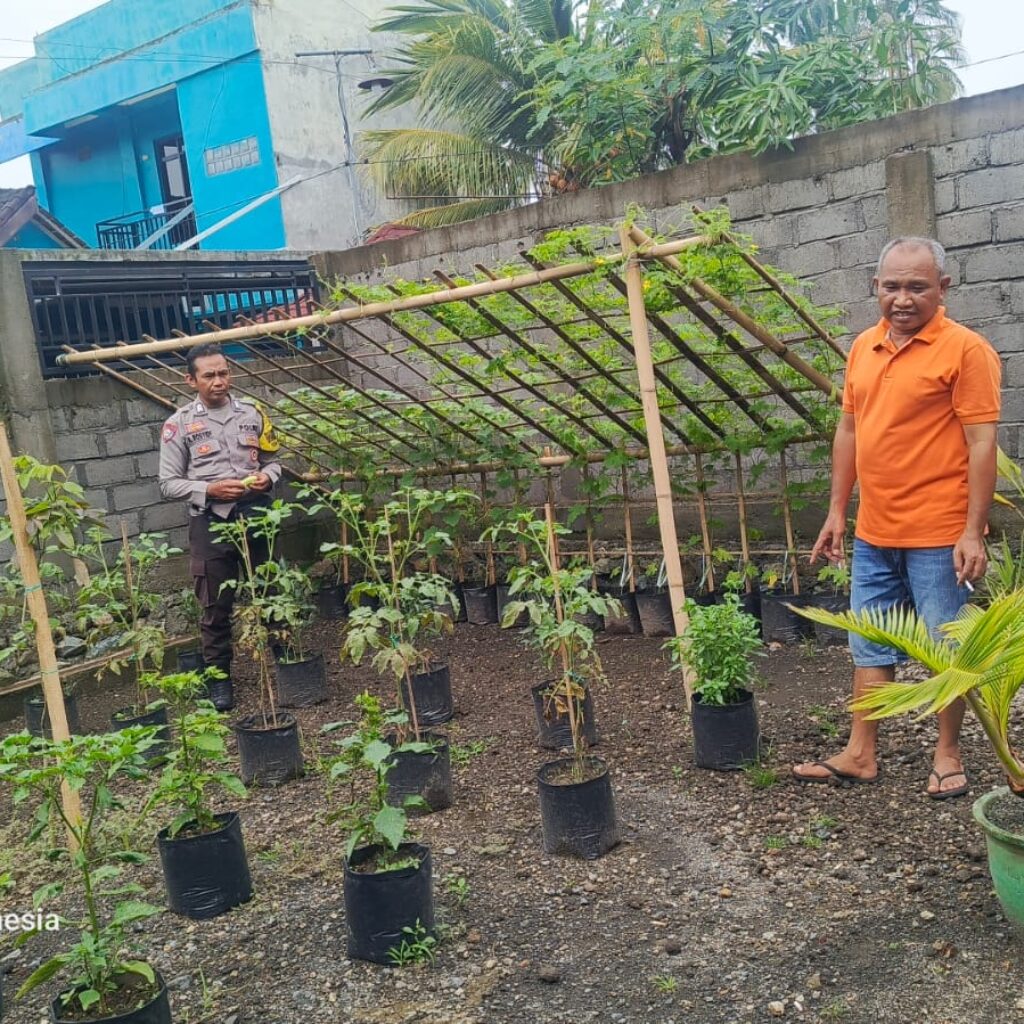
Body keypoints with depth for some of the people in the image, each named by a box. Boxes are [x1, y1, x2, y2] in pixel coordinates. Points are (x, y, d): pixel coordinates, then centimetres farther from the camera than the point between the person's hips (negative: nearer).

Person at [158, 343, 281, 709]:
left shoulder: (252, 413, 7)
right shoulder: (179, 424, -1)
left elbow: (272, 460, 16)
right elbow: (169, 483, -1)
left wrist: (267, 477, -7)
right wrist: (209, 490, -15)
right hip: (210, 522, -2)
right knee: (216, 606, 4)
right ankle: (219, 678, 17)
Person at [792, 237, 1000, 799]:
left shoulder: (965, 349, -10)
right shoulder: (864, 347, 9)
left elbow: (981, 443, -13)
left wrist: (973, 531, -17)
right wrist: (837, 511, 13)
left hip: (939, 535, -6)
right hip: (873, 532, 7)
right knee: (870, 646, 13)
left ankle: (947, 755, 24)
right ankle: (861, 753, 24)